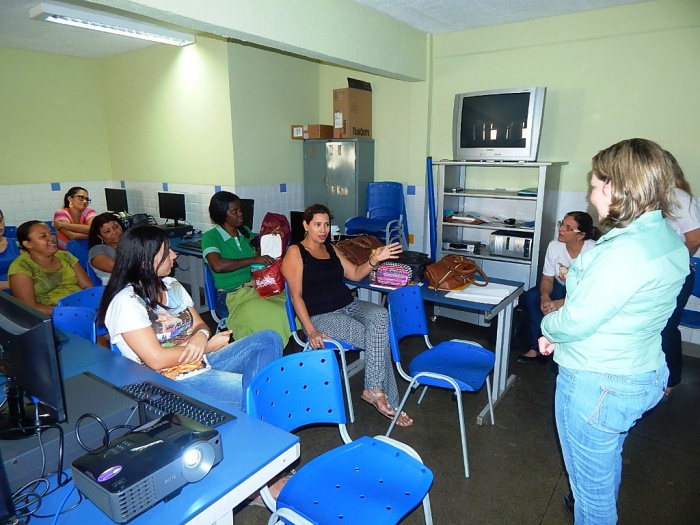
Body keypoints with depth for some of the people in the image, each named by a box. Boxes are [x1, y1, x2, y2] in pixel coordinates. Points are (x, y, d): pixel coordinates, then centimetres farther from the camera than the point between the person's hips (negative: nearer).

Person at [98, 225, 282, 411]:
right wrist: (208, 347, -10)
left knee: (268, 340, -8)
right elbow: (157, 360, -19)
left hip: (201, 363, 9)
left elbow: (199, 324, 14)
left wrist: (201, 336, -11)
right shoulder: (126, 301, -15)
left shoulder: (172, 285, 9)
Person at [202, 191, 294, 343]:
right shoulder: (210, 237, -4)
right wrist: (254, 259, -22)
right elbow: (217, 265, -23)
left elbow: (260, 252, 30)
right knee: (275, 319, -30)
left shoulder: (246, 231, 15)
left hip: (260, 287, 6)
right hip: (234, 296, -6)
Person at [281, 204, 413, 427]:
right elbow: (296, 296, -11)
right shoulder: (295, 252, -3)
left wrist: (374, 260, -4)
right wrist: (310, 331, -21)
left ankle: (374, 389, -20)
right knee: (378, 339, -24)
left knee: (380, 315, -26)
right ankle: (388, 400, -10)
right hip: (321, 315, -6)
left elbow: (355, 274, 16)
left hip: (349, 305, 6)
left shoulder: (330, 248, 17)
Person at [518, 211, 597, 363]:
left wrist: (562, 303, -40)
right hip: (562, 287, 5)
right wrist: (545, 296, -30)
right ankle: (536, 347, -5)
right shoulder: (554, 246, -15)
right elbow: (547, 278, -7)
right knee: (530, 297, -18)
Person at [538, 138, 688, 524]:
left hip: (597, 385, -10)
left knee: (590, 479, 14)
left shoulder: (623, 252, -30)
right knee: (608, 460, 34)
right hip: (643, 375, 10)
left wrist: (548, 326, -3)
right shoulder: (668, 238, 0)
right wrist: (559, 333, 3)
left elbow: (574, 323, -25)